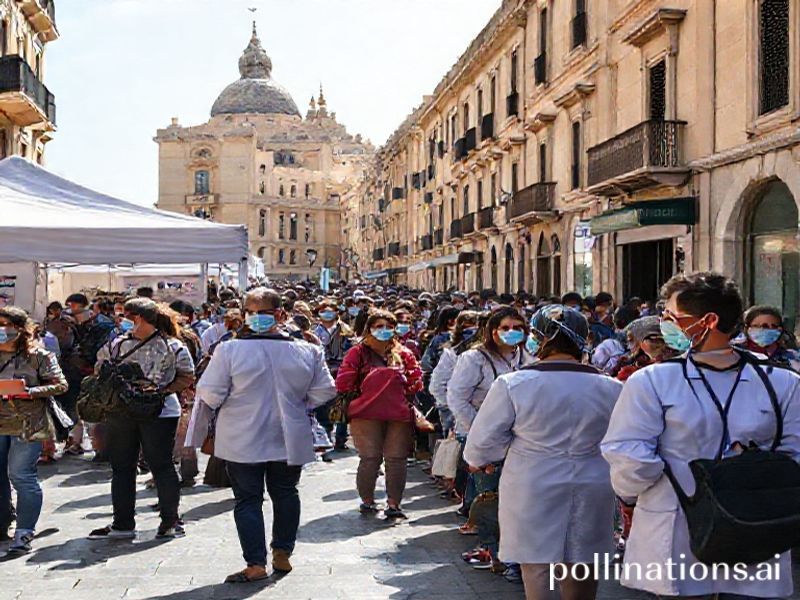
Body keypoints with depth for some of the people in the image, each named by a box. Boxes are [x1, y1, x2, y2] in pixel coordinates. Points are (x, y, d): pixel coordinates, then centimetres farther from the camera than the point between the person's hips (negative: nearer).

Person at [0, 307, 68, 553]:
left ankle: (24, 533, -2)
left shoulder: (38, 355, -4)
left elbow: (60, 385, -4)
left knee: (21, 475, -8)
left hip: (27, 424, -5)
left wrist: (31, 392, -17)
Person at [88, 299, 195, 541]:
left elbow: (187, 377, -2)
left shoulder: (171, 346, -5)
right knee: (121, 467, 9)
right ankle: (122, 523, 18)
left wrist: (162, 390, -13)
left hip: (159, 412, -5)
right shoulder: (116, 345, 9)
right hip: (120, 412, 5)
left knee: (161, 466, 1)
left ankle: (170, 520, 13)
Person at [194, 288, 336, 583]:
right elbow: (324, 392, 1)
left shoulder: (229, 350, -14)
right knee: (285, 494, 20)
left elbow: (209, 395, -11)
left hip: (243, 442, -2)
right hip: (290, 440, 3)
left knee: (248, 499, 7)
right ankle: (282, 553, 26)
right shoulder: (308, 351, -6)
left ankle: (256, 564, 6)